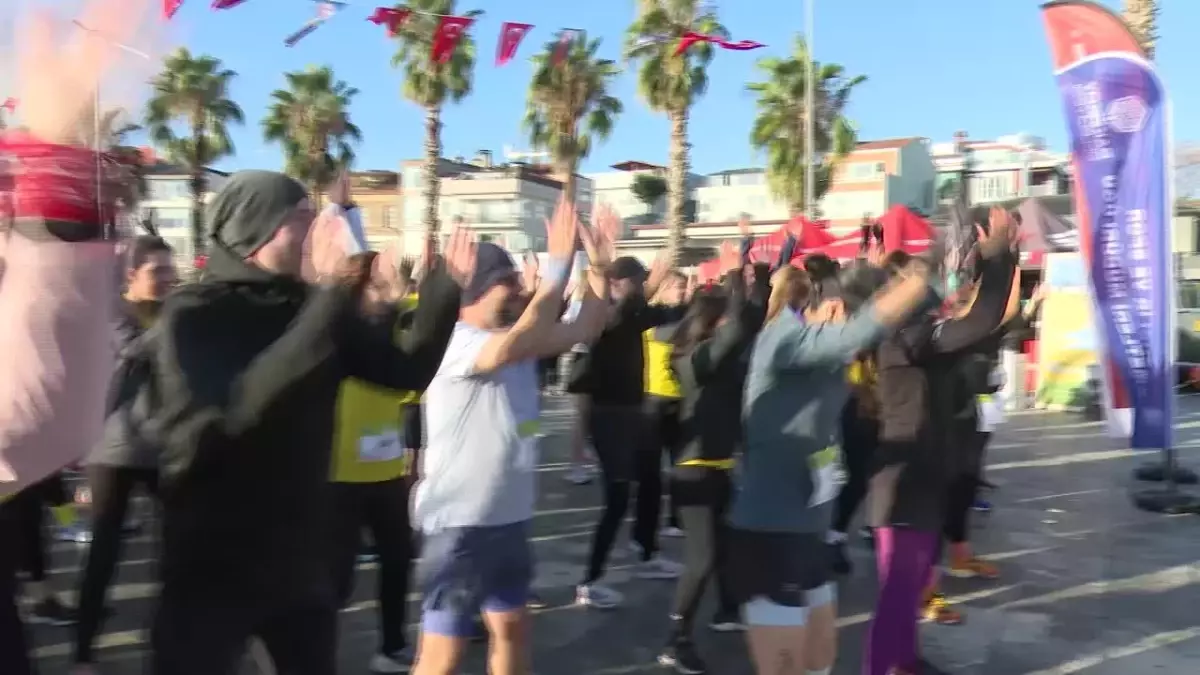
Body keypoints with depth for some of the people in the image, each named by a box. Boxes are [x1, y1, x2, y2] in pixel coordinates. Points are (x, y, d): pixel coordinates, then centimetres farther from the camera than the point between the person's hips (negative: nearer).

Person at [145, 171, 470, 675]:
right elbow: (234, 411, -31)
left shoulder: (311, 305, 2)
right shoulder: (190, 315, -14)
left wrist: (445, 289, -14)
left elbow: (408, 370, 1)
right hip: (210, 565, -5)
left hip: (300, 558, 5)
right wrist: (329, 301, -36)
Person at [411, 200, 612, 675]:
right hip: (459, 525, -9)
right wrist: (560, 260, -32)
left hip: (509, 519, 9)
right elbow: (528, 335, -38)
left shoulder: (517, 344, 8)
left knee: (512, 630, 23)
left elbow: (584, 329, 8)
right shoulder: (457, 346, -20)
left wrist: (598, 265, -5)